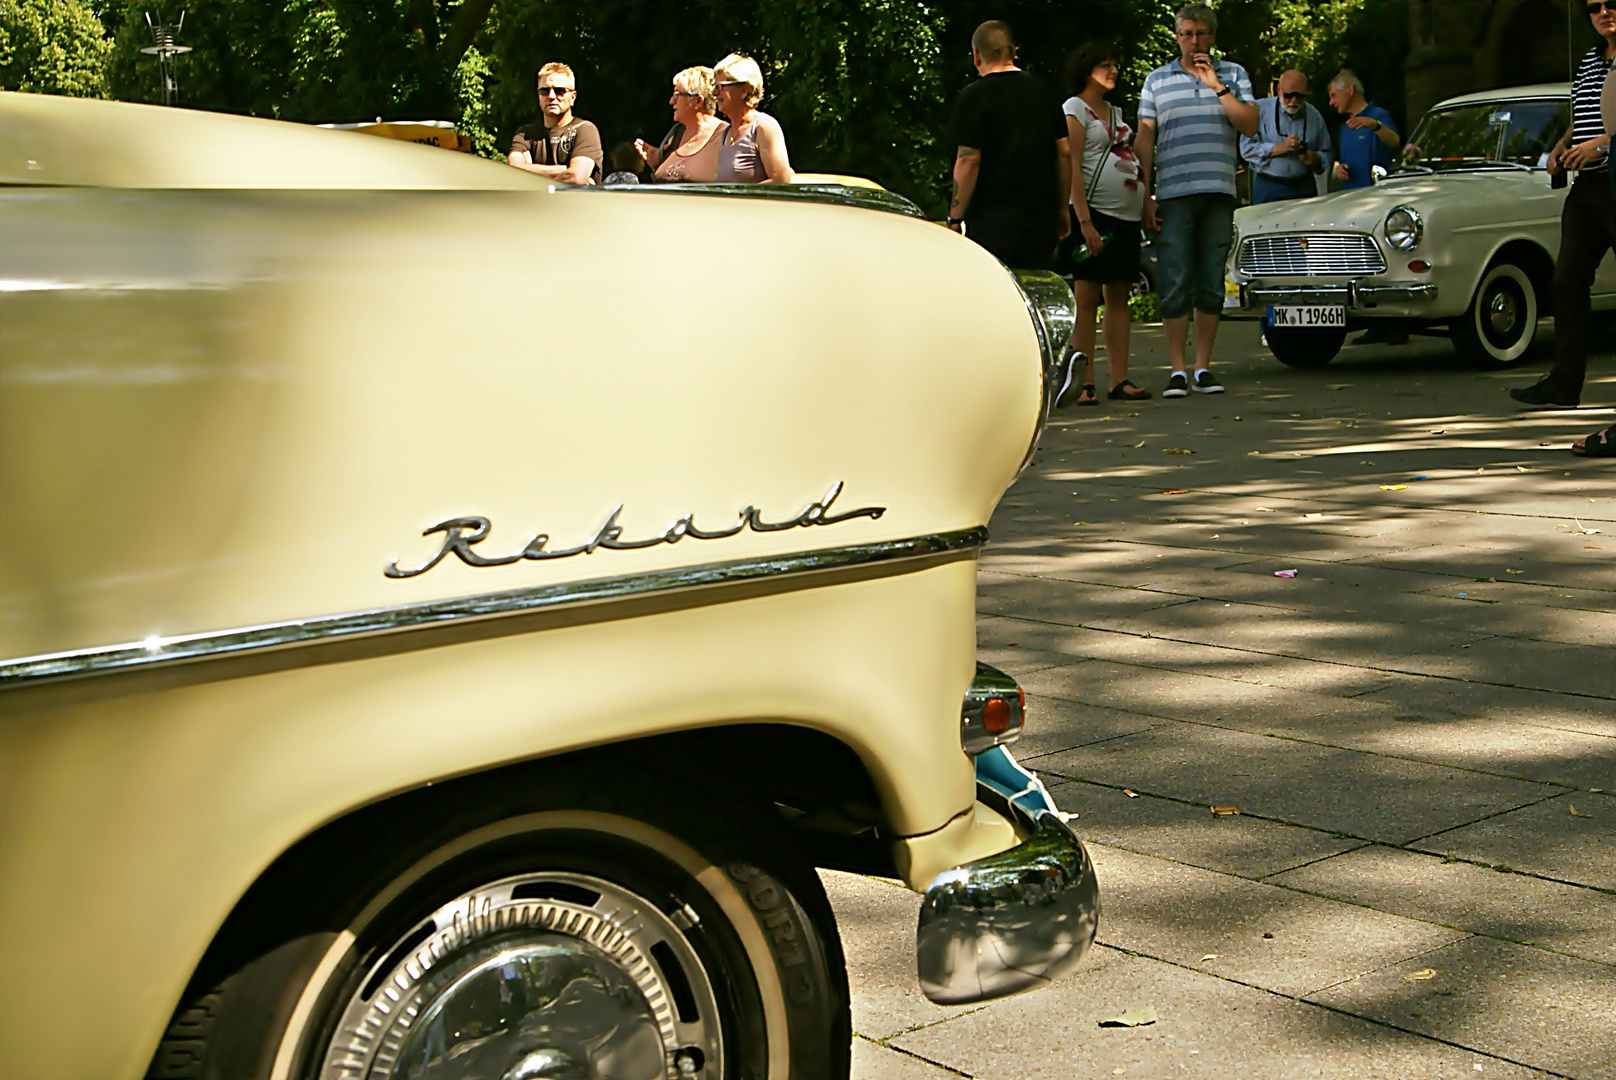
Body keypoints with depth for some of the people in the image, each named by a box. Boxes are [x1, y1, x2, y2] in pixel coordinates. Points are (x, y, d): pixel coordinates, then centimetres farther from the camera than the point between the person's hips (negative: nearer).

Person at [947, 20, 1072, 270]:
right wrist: (1062, 208, 19)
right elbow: (1064, 153, 12)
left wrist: (955, 218, -8)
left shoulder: (974, 97, -8)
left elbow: (968, 161, -14)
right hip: (1042, 218, 5)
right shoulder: (1043, 91, 10)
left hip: (991, 221, -5)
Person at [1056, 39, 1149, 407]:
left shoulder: (1115, 112, 22)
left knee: (1119, 297, 5)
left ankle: (1120, 381, 6)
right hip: (1092, 213, -8)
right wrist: (1084, 221, -19)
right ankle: (1085, 383, -7)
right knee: (1086, 297, -8)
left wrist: (1147, 206, 17)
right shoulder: (1074, 108, -2)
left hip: (1126, 215, 8)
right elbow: (1072, 168, -11)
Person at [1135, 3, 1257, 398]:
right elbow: (1144, 139, 7)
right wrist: (1145, 197, -1)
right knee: (1176, 284, -6)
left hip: (1220, 192, 1)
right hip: (1173, 194, -1)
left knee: (1211, 283, 3)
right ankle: (1177, 370, -2)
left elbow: (1250, 125, 0)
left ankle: (1204, 367, 10)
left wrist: (1216, 86, -6)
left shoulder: (1233, 75, 12)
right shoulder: (1156, 80, 10)